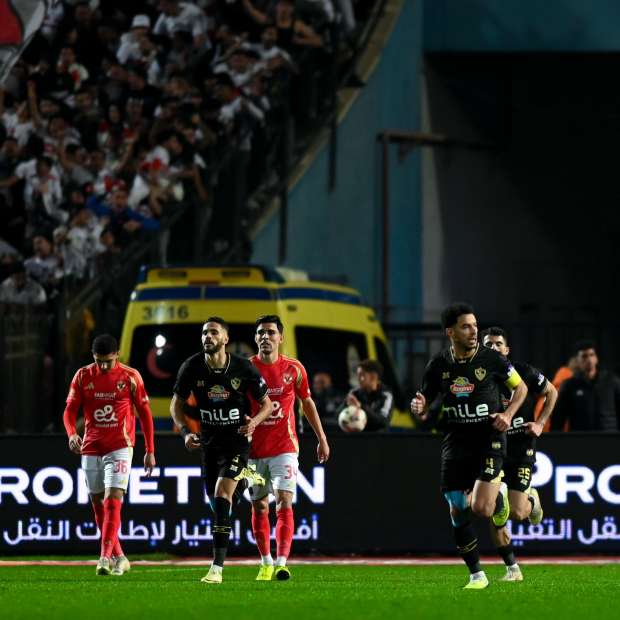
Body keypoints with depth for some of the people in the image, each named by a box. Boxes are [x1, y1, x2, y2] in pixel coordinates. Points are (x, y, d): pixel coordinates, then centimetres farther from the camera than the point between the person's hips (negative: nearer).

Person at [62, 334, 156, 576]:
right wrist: (71, 434, -18)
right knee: (98, 504, 8)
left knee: (113, 500, -17)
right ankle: (119, 557, 19)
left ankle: (105, 558, -23)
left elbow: (144, 413, 2)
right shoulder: (83, 376, 2)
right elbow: (70, 410, 3)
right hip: (91, 448, 4)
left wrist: (150, 451, 1)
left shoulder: (130, 377, -4)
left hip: (120, 447, -4)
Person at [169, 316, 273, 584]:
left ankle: (217, 567, -22)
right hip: (209, 439, 4)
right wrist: (185, 431, -10)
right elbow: (177, 403, 7)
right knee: (215, 499, 9)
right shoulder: (191, 367, -6)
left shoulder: (243, 368, -12)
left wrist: (255, 421, -21)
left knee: (222, 494, -20)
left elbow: (267, 404, 0)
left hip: (237, 438, -4)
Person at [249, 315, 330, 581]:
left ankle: (281, 563, -21)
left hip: (284, 448, -1)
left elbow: (307, 402, 12)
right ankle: (266, 563, 21)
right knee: (259, 507, 8)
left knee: (284, 503, -14)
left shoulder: (293, 368, 0)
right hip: (254, 449, 1)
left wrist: (321, 438, 13)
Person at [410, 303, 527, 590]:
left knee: (481, 508, -17)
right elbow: (424, 408, 12)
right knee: (458, 513, -1)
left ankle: (500, 498, 21)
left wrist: (508, 414, -9)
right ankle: (476, 575, 13)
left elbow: (521, 388, 8)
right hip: (455, 444, 3)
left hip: (489, 440, -3)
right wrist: (419, 409, -12)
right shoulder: (438, 366, 1)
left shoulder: (491, 359, -6)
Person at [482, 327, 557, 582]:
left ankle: (532, 499, 29)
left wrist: (540, 423, -1)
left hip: (521, 449, -2)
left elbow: (551, 392, 9)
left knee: (516, 513, -9)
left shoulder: (525, 373, -7)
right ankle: (512, 568, 10)